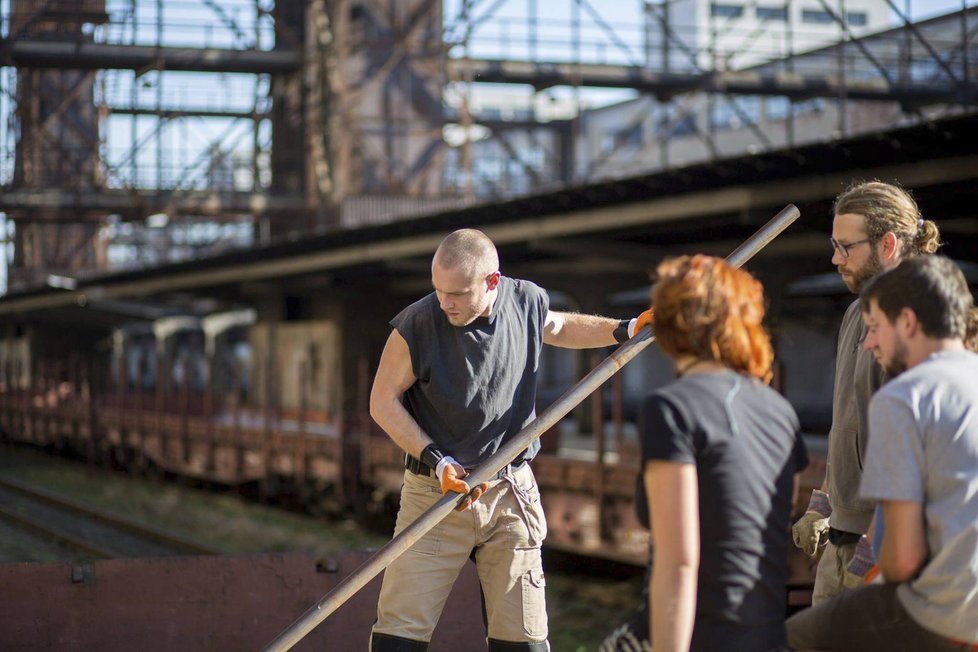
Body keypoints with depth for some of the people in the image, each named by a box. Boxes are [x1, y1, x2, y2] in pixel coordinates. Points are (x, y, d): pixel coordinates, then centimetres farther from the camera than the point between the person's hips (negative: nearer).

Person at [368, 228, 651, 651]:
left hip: (511, 494, 3)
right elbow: (383, 402, -5)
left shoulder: (527, 303, -4)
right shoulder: (418, 324, -15)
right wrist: (437, 460, -14)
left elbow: (558, 328, 22)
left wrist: (626, 329, 12)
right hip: (434, 491, -2)